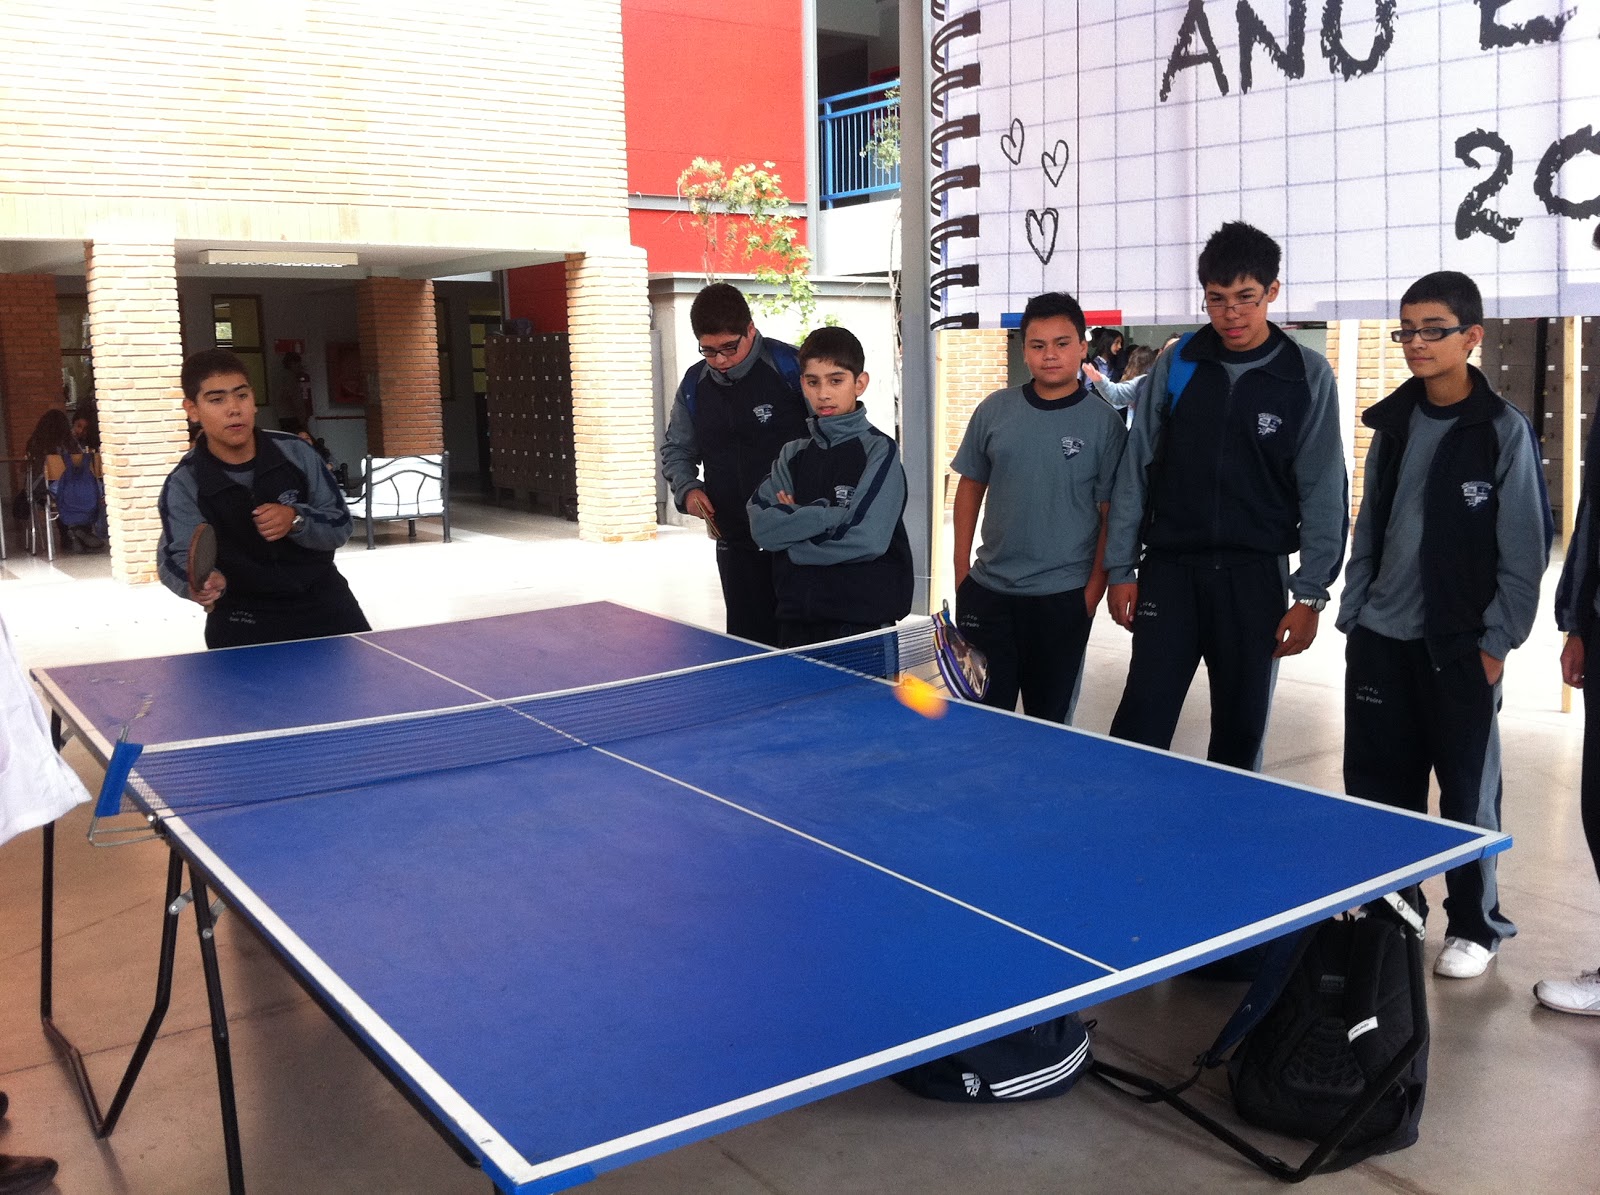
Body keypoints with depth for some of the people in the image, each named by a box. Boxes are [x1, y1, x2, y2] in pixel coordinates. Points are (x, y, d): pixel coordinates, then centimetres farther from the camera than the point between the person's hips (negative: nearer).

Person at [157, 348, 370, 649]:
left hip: (322, 602, 2)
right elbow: (177, 556, -25)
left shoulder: (296, 452, -7)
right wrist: (202, 581, -48)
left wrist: (296, 520, -26)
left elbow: (340, 525, -5)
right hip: (244, 622, -2)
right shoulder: (183, 485, -13)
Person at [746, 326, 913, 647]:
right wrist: (827, 515, -17)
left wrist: (794, 522, -6)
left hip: (862, 623, -5)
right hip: (796, 618, 5)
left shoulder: (878, 450, -6)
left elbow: (866, 540, -18)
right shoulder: (793, 454, 9)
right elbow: (761, 527, -5)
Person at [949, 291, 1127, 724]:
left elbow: (1111, 513, -3)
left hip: (1063, 598, -2)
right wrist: (961, 568, 6)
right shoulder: (993, 411, 3)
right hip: (987, 590, 2)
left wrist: (1094, 590, -7)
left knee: (1048, 717, 9)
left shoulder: (1104, 422, -4)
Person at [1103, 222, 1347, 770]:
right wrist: (1121, 566, 3)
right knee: (1138, 728, -5)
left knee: (1240, 736, 8)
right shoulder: (1176, 364, 3)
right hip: (1169, 568, 1)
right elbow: (1136, 469, 6)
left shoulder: (1308, 375, -1)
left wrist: (1310, 595, -6)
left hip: (1255, 577, 0)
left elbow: (1324, 492, -1)